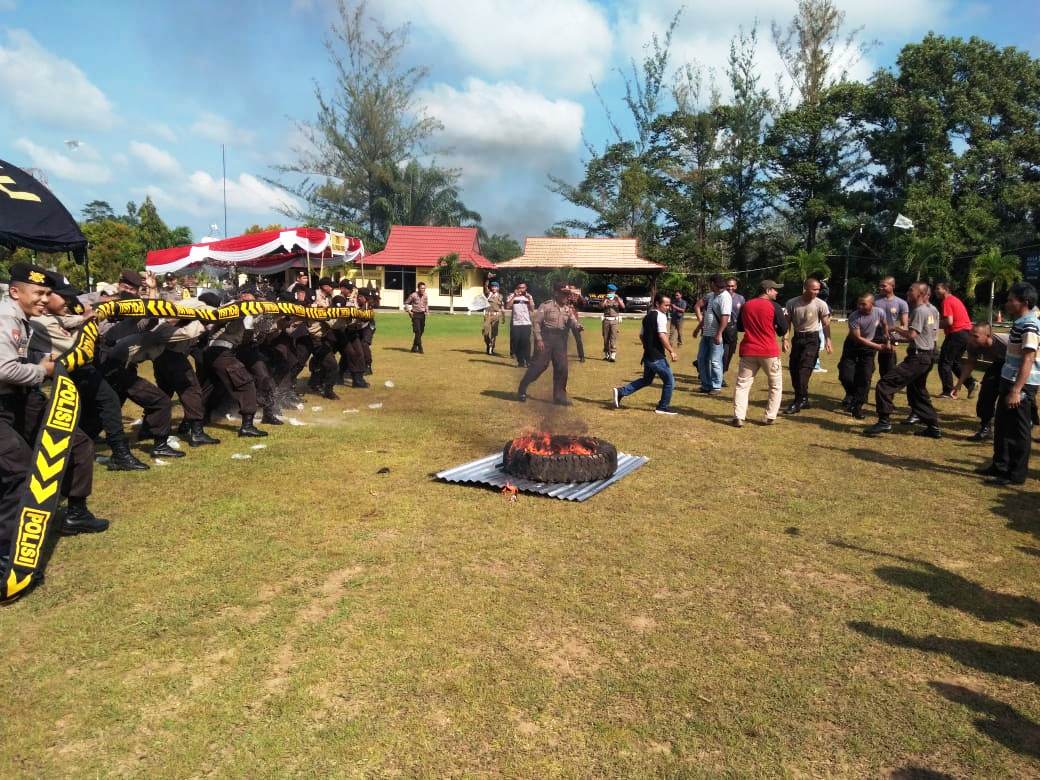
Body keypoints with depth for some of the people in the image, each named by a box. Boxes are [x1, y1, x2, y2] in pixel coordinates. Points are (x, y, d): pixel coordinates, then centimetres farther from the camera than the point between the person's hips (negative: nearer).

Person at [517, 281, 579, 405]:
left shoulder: (568, 309, 11)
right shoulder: (546, 306, -6)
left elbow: (572, 323, 0)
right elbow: (536, 322, -8)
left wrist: (577, 326, -24)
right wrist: (538, 339, -15)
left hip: (560, 340, 6)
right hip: (546, 337, -5)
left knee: (562, 367, 4)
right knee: (539, 365, -6)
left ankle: (559, 395, 15)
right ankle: (522, 389, 9)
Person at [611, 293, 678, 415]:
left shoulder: (647, 316, 13)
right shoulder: (661, 316, -13)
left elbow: (641, 335, 21)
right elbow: (662, 336, -24)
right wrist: (671, 351, -19)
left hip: (647, 355, 9)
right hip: (657, 357, -9)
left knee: (646, 380, 23)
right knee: (669, 381, 5)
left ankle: (620, 392, 16)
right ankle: (663, 407, 14)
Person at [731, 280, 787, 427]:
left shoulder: (746, 305, 7)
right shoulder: (774, 306, -7)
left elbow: (739, 327, 17)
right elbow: (783, 330, -3)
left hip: (748, 351, 3)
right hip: (769, 351, -3)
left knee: (742, 384, 7)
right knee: (776, 385, 13)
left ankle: (738, 417, -3)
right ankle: (770, 417, 10)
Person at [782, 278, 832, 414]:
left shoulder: (821, 304, -11)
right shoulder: (792, 303, -7)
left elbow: (826, 324, -8)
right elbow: (787, 322, 1)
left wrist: (828, 340, -19)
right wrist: (785, 338, -9)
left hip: (812, 339, -4)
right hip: (797, 337, 4)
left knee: (804, 369, -14)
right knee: (793, 368, 7)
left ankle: (799, 402, -12)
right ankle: (802, 399, 22)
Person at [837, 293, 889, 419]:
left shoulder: (879, 313, -16)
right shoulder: (854, 317, -25)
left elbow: (885, 325, 8)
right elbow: (857, 338, -23)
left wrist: (886, 341, 13)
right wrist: (877, 346, -24)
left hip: (869, 348, 2)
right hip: (853, 346, -2)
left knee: (865, 377, -5)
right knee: (845, 375, -7)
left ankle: (857, 407, 2)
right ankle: (851, 394, 25)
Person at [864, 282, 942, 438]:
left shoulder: (919, 310, -15)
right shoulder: (933, 310, 13)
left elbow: (912, 335, -22)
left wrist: (897, 329, -6)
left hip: (917, 357, -10)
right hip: (928, 356, 10)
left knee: (885, 384, -13)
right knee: (918, 391, 22)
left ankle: (884, 421, -17)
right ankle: (933, 427, 24)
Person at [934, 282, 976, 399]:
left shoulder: (946, 301, -10)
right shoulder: (956, 299, 19)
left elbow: (949, 322, -19)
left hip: (956, 334, -9)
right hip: (967, 332, 9)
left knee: (944, 363, -2)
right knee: (955, 362, 21)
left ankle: (948, 392, -3)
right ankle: (970, 383, 11)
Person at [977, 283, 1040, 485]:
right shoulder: (1020, 323, 13)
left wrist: (1016, 390, -27)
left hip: (1021, 386, -10)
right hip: (1009, 381, 10)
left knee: (1018, 431, -1)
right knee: (1002, 427, 18)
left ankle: (1016, 474, 8)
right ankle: (1000, 466, 30)